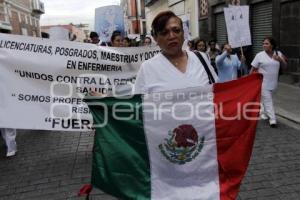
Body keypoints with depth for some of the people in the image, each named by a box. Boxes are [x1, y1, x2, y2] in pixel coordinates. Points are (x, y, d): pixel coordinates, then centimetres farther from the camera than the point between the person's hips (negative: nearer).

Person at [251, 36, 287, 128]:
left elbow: (285, 66, 6)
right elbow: (253, 69, -3)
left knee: (265, 99, 17)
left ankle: (263, 113, 38)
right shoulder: (259, 55, -6)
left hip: (273, 82, 3)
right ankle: (272, 119, 1)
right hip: (263, 82, -3)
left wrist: (281, 60, -14)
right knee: (267, 100, -3)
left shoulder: (278, 54, 3)